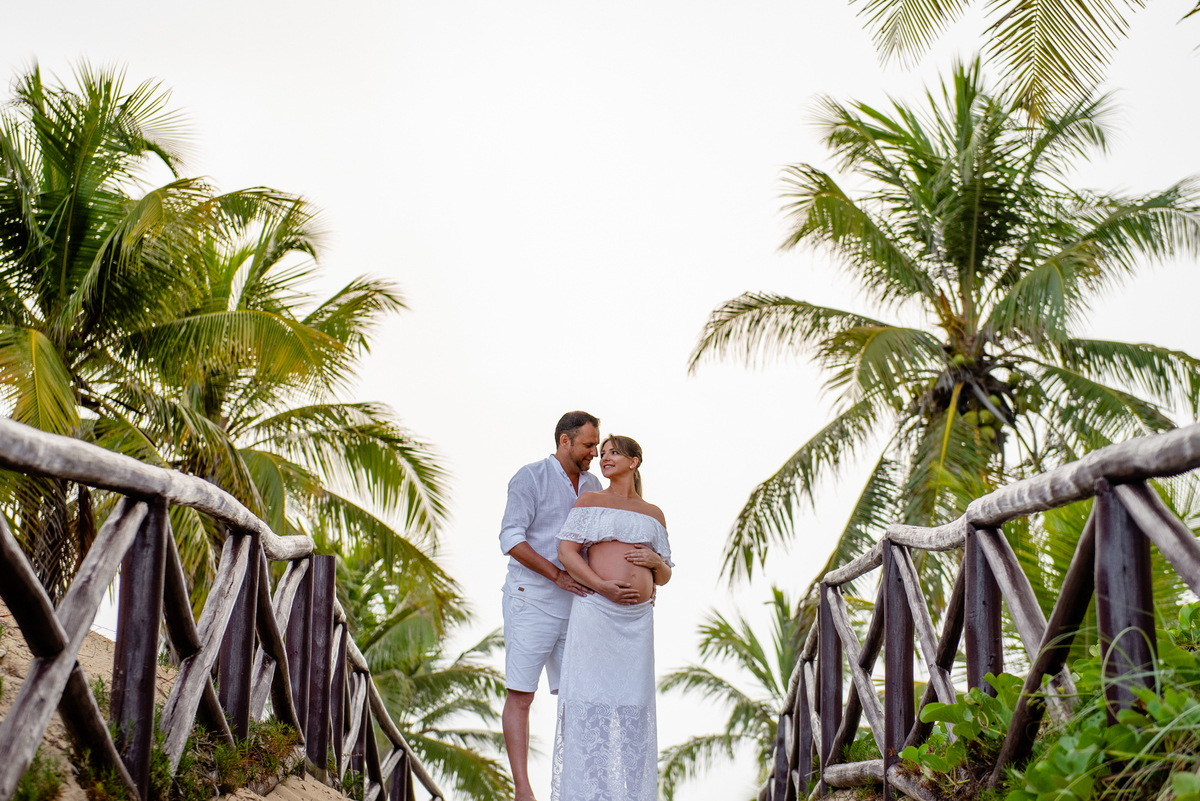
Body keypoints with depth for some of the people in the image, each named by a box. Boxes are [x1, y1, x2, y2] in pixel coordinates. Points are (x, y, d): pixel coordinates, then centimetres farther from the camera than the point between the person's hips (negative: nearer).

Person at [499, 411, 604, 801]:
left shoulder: (592, 486, 13)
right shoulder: (530, 477, -6)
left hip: (575, 604, 6)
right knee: (520, 694, -4)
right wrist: (557, 575, -22)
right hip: (531, 601, -6)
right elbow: (511, 539, -13)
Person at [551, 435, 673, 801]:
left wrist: (655, 560, -6)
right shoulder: (590, 500, 7)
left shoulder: (654, 514, 16)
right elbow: (566, 553, -4)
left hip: (637, 620, 3)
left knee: (631, 706, 2)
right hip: (595, 611, -3)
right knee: (589, 700, -6)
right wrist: (605, 588, -16)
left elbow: (664, 577, 17)